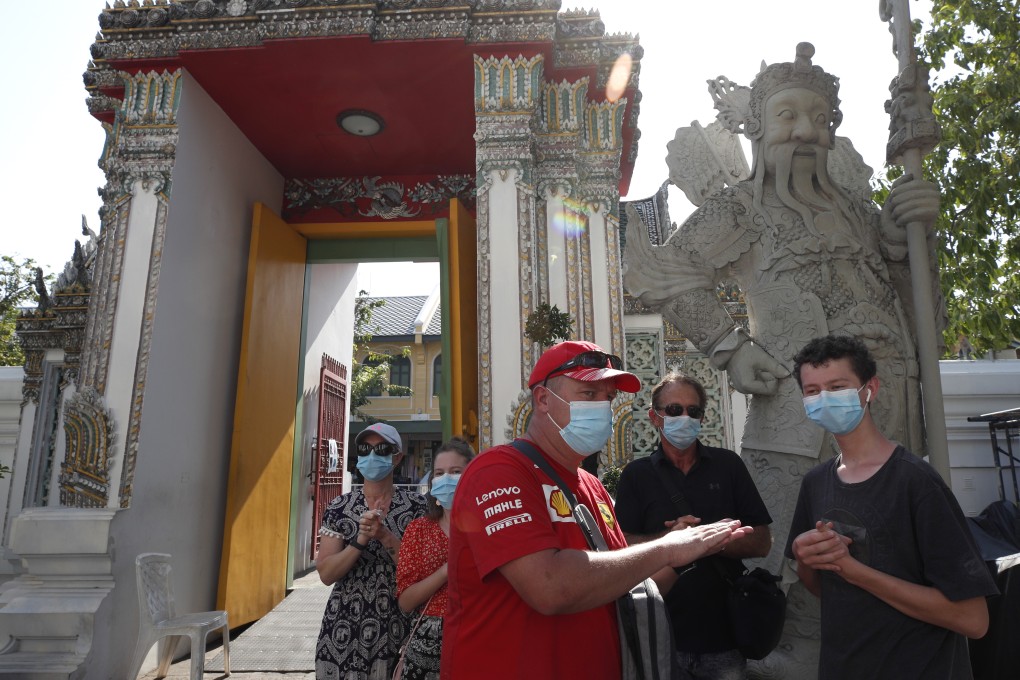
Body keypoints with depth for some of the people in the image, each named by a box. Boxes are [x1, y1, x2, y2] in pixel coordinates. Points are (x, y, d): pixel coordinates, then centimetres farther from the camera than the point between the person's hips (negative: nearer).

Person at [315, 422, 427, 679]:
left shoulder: (416, 506, -4)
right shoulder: (338, 507, -1)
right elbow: (326, 574, -7)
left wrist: (384, 536, -21)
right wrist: (361, 540, -22)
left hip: (398, 627, -1)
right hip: (344, 628, 1)